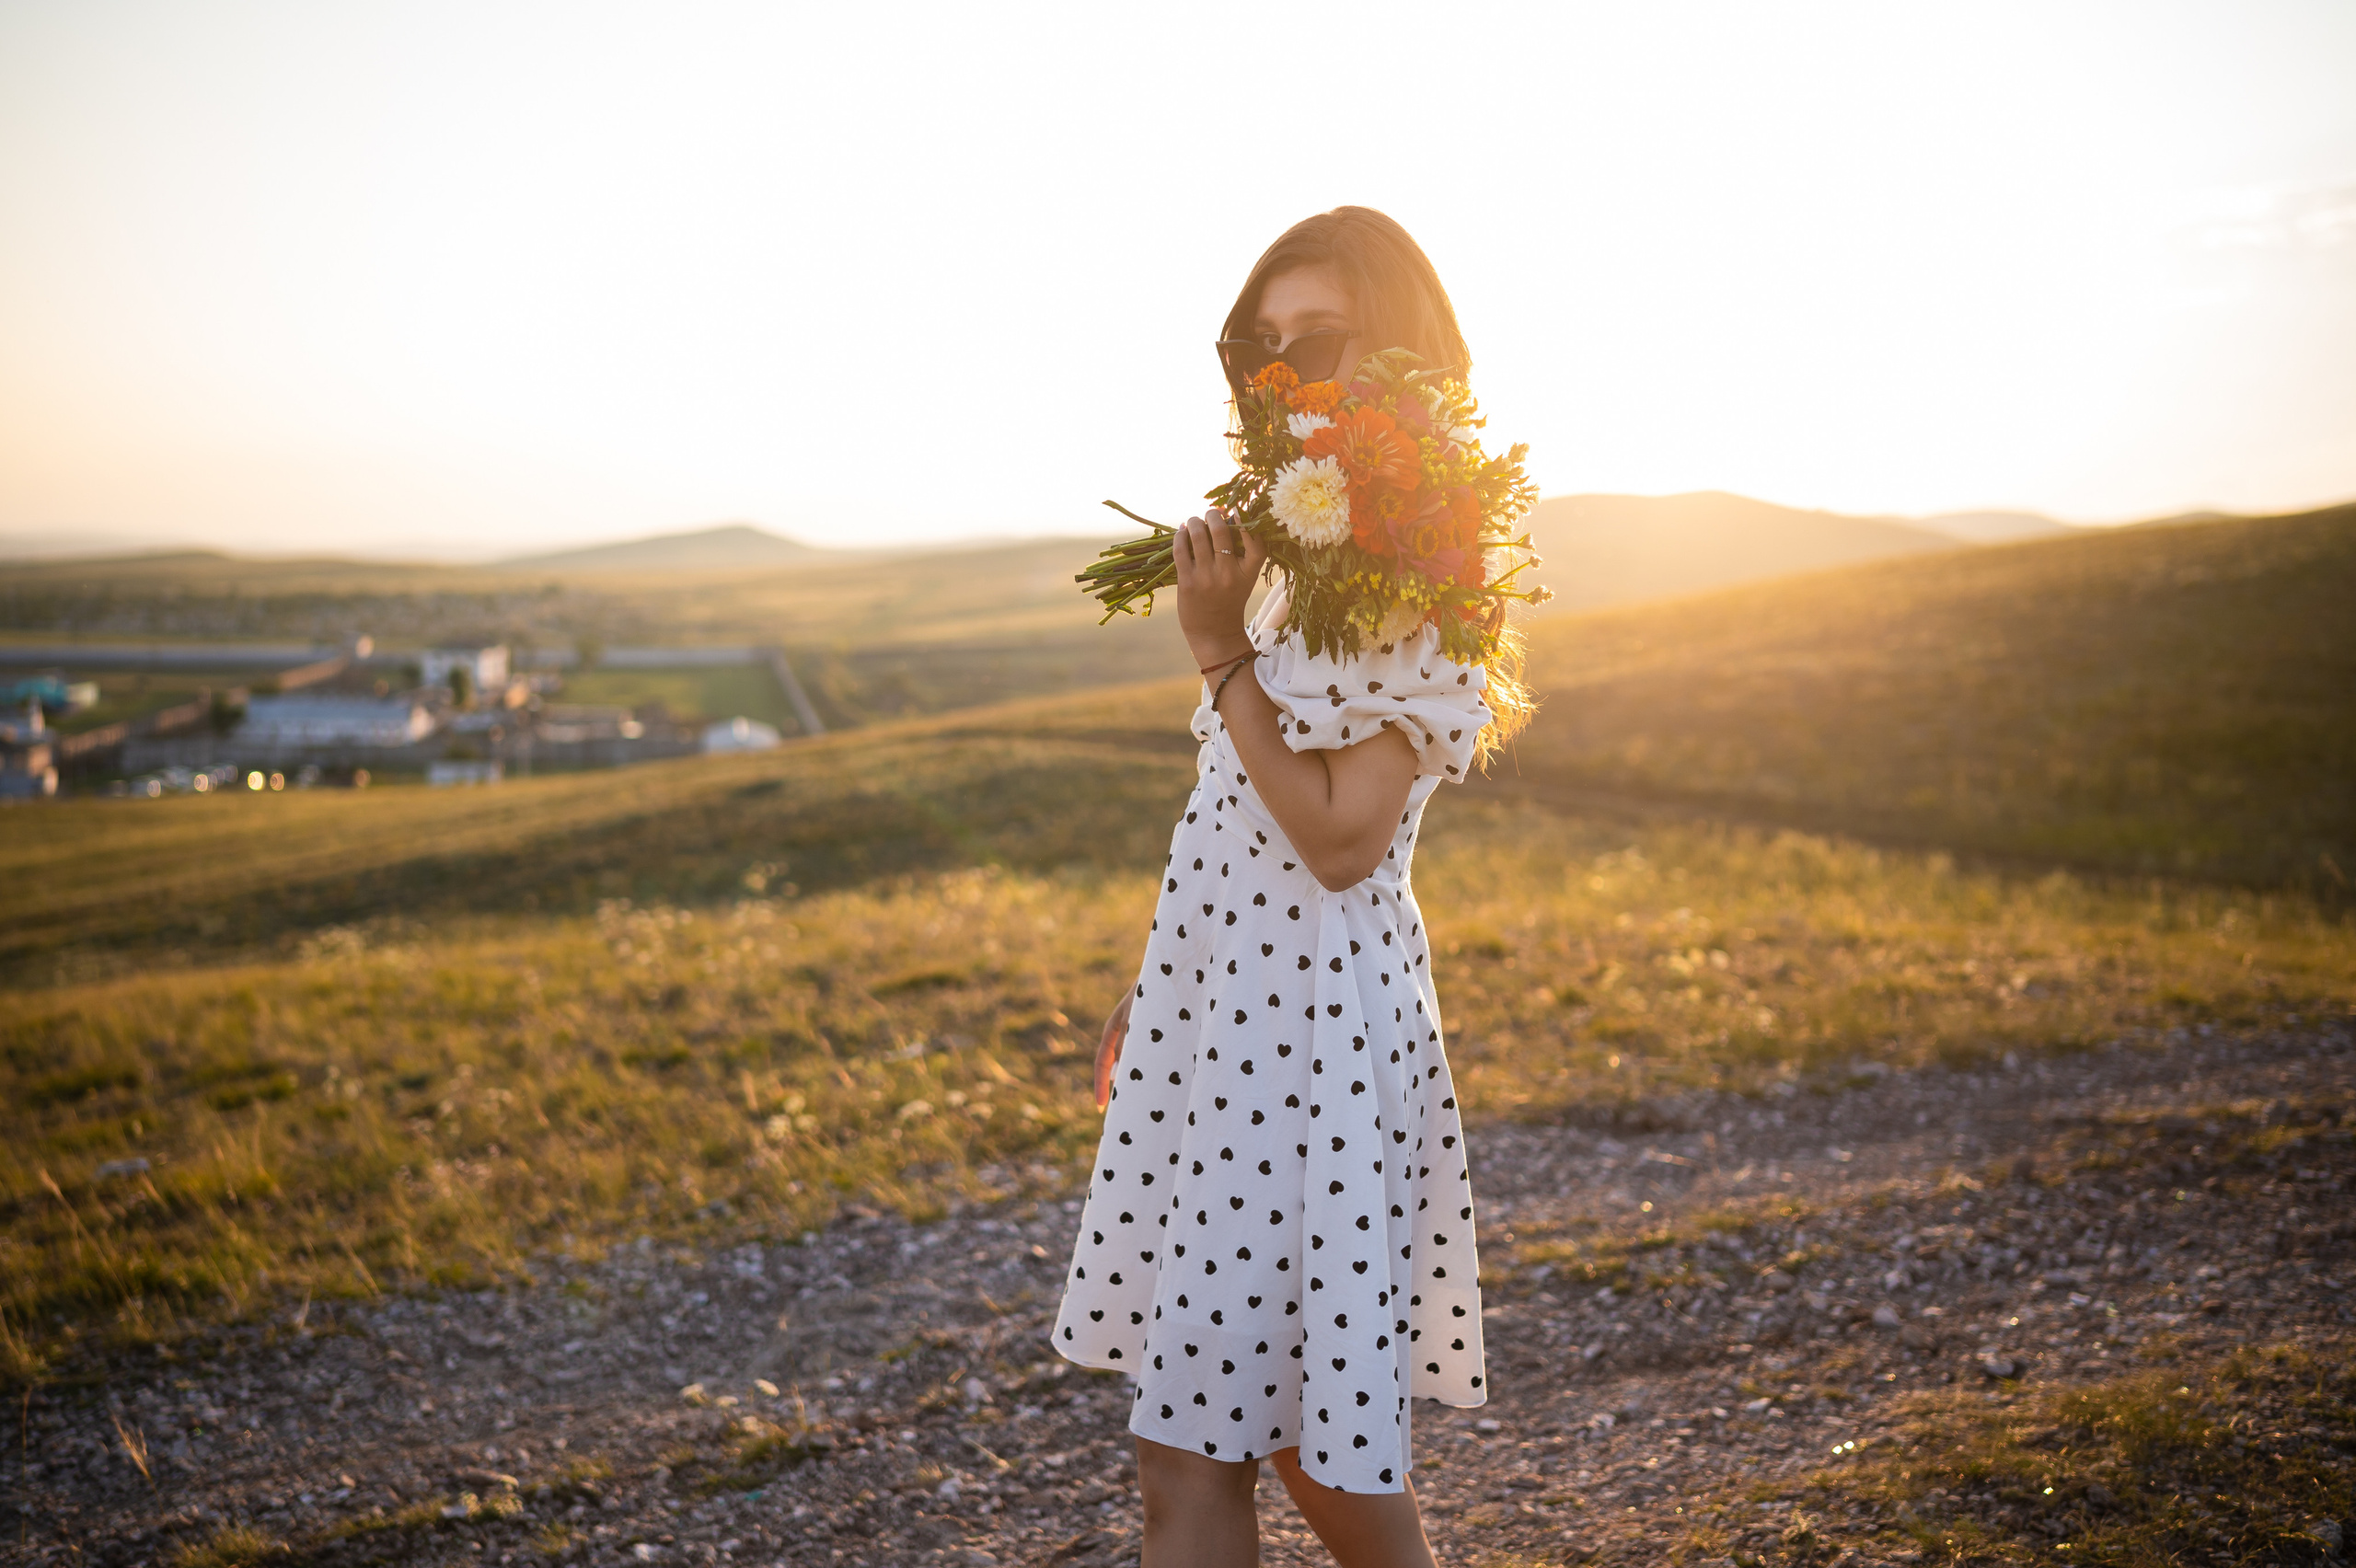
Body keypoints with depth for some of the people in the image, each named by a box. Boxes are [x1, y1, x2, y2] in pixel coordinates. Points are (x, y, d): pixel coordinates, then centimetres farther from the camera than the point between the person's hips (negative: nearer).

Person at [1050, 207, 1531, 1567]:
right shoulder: (1303, 549, 12)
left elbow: (1340, 838, -21)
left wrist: (1223, 651, -18)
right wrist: (1155, 993, 21)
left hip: (1313, 1028, -8)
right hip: (1219, 1013, 9)